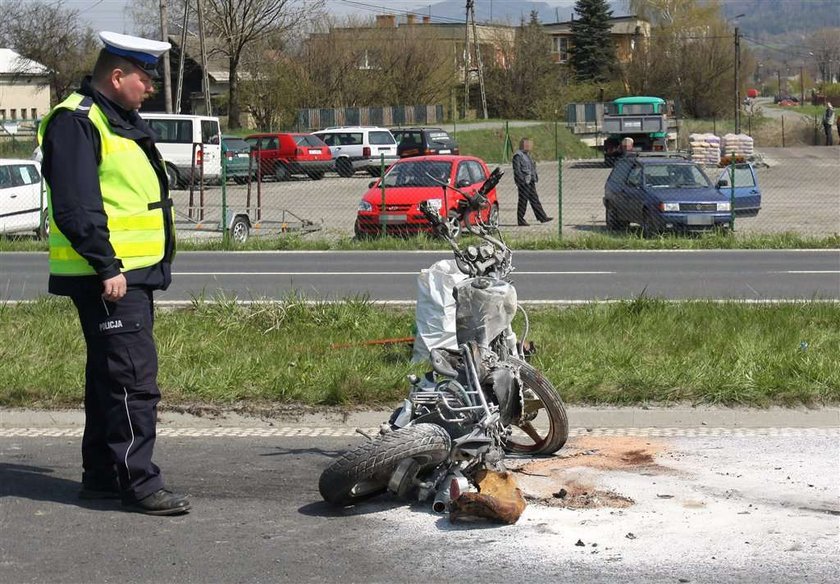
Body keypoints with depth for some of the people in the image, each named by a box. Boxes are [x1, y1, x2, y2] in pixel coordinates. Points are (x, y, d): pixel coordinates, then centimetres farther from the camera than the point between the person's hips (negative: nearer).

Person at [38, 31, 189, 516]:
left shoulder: (122, 122, 20)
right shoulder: (76, 122, -13)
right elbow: (76, 208, -21)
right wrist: (107, 268, -23)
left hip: (133, 273, 10)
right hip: (109, 278, -10)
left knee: (110, 377, 15)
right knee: (134, 378, -11)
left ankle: (101, 476, 22)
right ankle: (138, 483, -8)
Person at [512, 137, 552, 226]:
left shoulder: (527, 155, 18)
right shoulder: (518, 156, -12)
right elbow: (517, 170, -17)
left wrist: (535, 178, 20)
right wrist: (522, 181, -21)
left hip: (530, 182, 9)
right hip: (524, 182, -9)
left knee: (535, 200, 9)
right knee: (523, 201, -3)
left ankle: (542, 217, 9)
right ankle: (520, 220, 3)